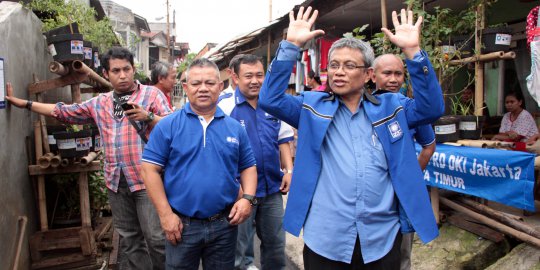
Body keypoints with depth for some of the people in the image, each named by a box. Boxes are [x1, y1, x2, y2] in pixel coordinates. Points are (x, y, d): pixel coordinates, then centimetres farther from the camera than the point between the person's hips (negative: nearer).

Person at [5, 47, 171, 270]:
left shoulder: (152, 94, 1)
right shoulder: (99, 103, 16)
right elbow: (63, 111, 21)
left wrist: (148, 117, -20)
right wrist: (22, 103, 20)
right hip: (116, 181, 5)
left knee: (157, 238, -4)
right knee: (129, 239, 13)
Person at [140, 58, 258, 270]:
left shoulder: (235, 127, 4)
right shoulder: (167, 126, -6)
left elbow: (248, 166, 10)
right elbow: (150, 169, -7)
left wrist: (248, 197, -7)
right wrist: (165, 214, -11)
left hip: (225, 223, 3)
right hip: (181, 224, -2)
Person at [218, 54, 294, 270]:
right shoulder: (225, 106, -10)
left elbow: (283, 141, 12)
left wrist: (289, 170, 2)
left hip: (273, 187, 4)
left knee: (276, 242, 17)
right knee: (241, 245, 12)